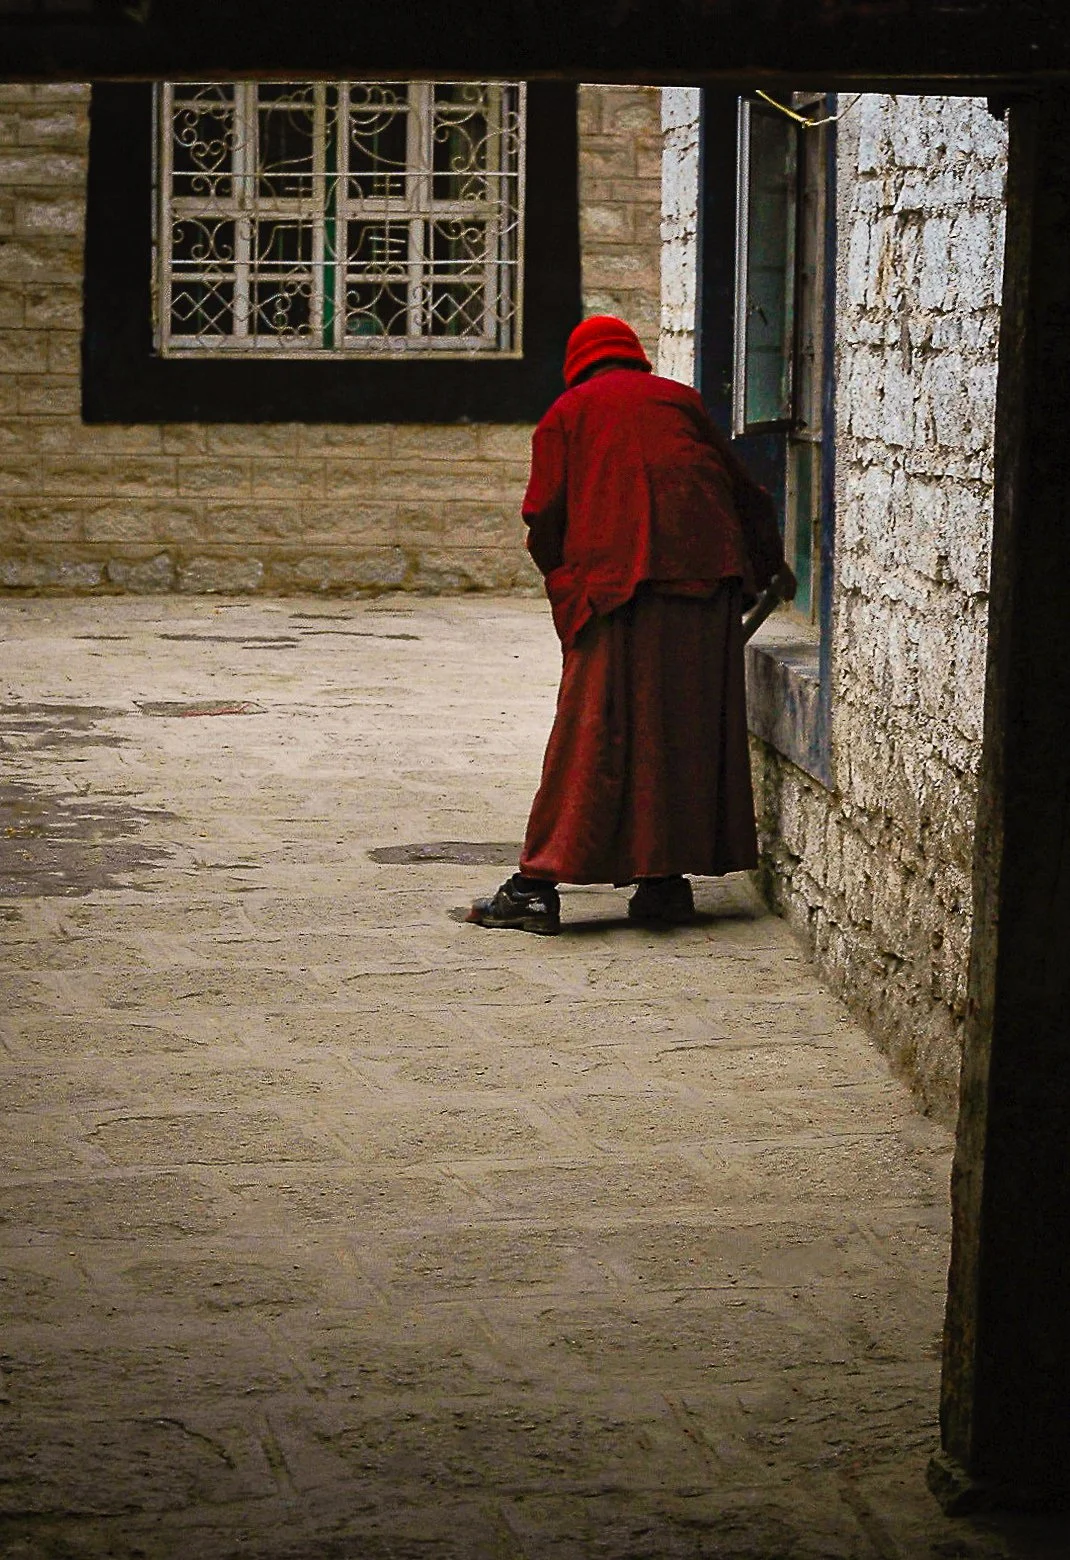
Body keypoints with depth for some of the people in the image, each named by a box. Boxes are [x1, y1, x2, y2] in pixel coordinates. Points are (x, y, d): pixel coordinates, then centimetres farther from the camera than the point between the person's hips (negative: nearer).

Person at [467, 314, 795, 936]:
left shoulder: (566, 413, 12)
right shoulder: (681, 400, 19)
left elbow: (545, 519, 4)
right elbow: (744, 488, 24)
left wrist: (566, 581, 22)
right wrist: (771, 562, 39)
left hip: (617, 581, -3)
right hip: (708, 579, 3)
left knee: (593, 732, -4)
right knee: (692, 726, 9)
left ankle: (539, 886, -6)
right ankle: (669, 878, 9)